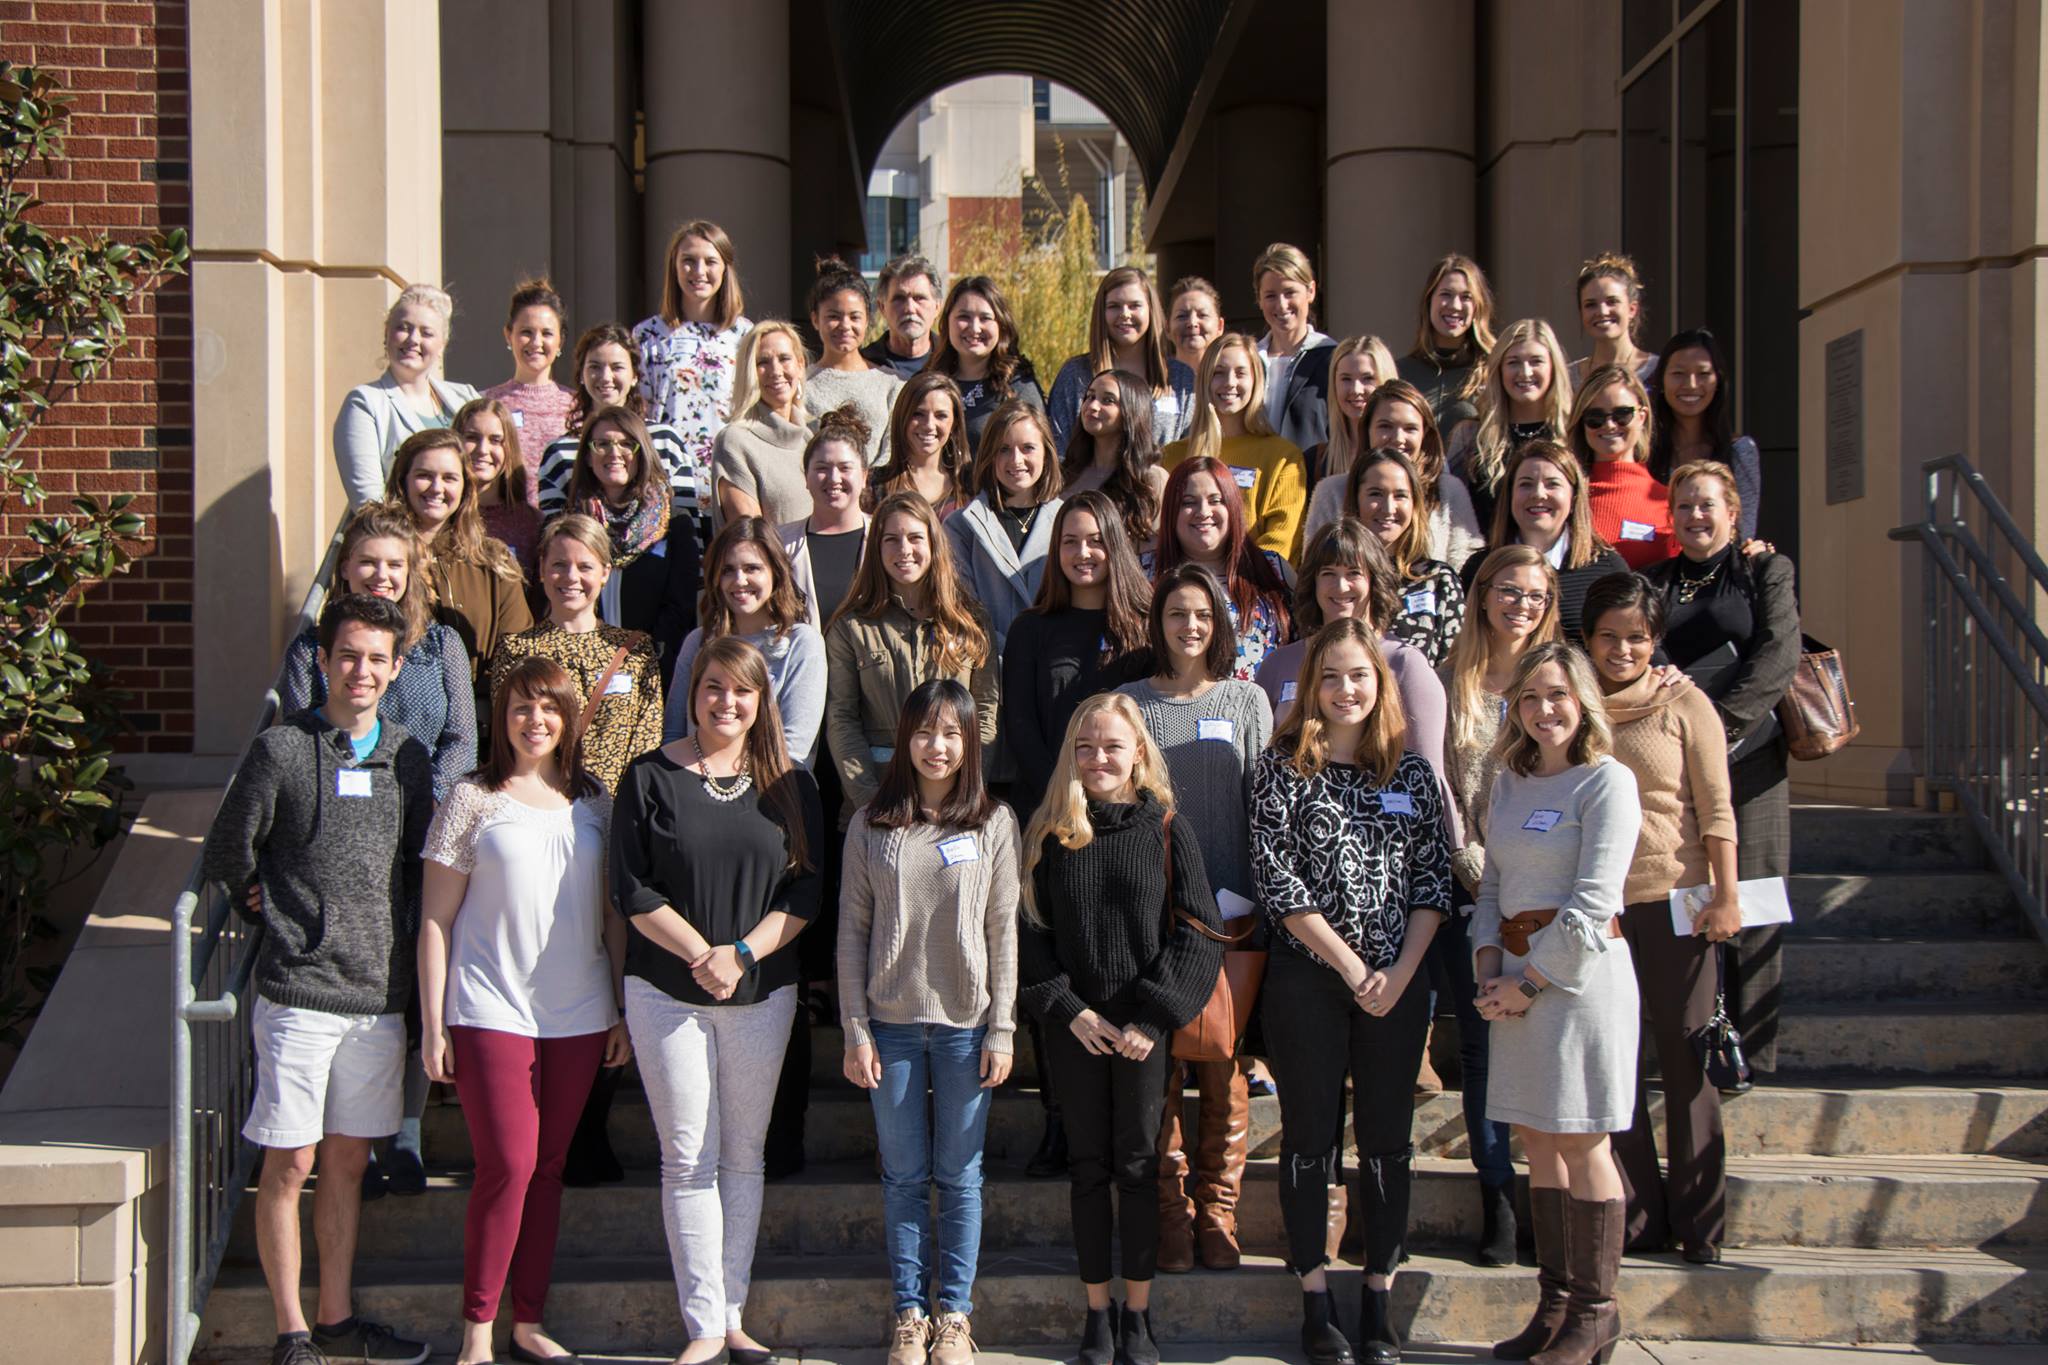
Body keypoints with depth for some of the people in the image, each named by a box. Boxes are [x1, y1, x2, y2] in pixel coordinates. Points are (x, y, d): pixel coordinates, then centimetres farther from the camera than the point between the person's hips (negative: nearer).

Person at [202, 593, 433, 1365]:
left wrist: (399, 933, 10)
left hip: (380, 993, 4)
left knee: (349, 1158, 13)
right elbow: (226, 857, 2)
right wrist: (281, 919, 8)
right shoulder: (281, 751, -5)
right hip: (299, 991, -4)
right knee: (290, 1162, 2)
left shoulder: (407, 757, 8)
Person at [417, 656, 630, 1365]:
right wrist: (432, 1025, -4)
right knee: (507, 1166, -8)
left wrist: (623, 1012, 10)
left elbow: (614, 913, 13)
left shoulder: (593, 802, 10)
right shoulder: (473, 800, 0)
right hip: (491, 1012, -3)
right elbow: (435, 918, 0)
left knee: (548, 1168, 9)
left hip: (578, 1017, 4)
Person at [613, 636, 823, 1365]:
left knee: (744, 1154, 7)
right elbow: (632, 891, -5)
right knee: (689, 1158, 0)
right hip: (666, 994, -2)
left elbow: (807, 889, 0)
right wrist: (702, 955, -14)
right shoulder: (650, 778, -1)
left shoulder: (789, 786, 5)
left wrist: (741, 955, -13)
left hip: (763, 996, 2)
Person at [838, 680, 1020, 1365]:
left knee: (959, 1176, 7)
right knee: (903, 1177, 9)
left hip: (965, 1023, -1)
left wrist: (1002, 1029, -3)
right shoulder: (871, 826, 2)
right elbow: (852, 932, 3)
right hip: (892, 1021, 1)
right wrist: (855, 1031, -1)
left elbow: (1003, 930, 0)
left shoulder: (994, 823, 0)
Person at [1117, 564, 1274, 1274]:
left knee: (1224, 1073, 3)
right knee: (1157, 1070, 1)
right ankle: (1170, 1210, 11)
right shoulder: (1128, 703, 7)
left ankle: (1217, 1209, 14)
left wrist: (1257, 901, -1)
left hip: (1230, 914, 0)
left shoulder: (1247, 700, 8)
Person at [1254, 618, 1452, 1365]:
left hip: (1397, 982, 3)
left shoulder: (1411, 771, 7)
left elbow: (1434, 878, 4)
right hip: (1307, 977, -2)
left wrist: (1401, 972, -9)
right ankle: (1316, 1299, 13)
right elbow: (1276, 878, -8)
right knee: (1311, 1137, 5)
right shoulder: (1282, 767, -2)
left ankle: (1378, 1296, 17)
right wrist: (1350, 966, -11)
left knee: (1387, 1137, 7)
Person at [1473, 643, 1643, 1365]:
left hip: (1580, 970, -6)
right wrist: (1489, 966, -1)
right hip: (1516, 975, 7)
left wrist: (1527, 982, -13)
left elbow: (1592, 901, -13)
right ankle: (1554, 1304, 17)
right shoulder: (1511, 782, 14)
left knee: (1580, 1143, -1)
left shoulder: (1607, 779, -7)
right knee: (1537, 1142, 9)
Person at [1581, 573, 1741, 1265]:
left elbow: (1716, 810, -2)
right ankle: (1637, 1217, 16)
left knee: (1685, 1055, 2)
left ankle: (1698, 1222, 12)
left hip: (1675, 899, -3)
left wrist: (1726, 896, -9)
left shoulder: (1685, 706, 1)